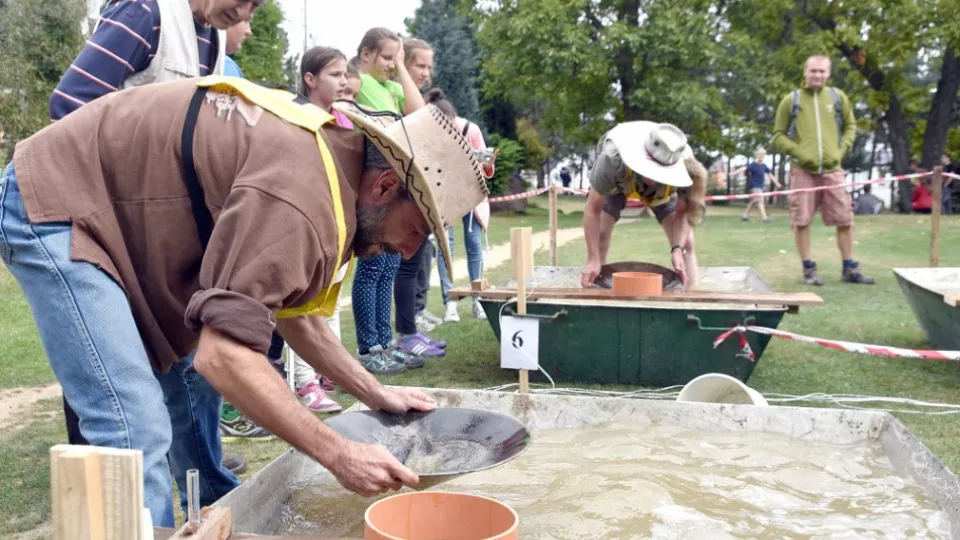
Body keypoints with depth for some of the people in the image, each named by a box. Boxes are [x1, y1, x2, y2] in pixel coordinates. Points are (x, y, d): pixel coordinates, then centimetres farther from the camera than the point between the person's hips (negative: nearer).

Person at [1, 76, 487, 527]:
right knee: (138, 432, -17)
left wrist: (375, 395, 8)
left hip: (116, 211, 10)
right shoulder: (299, 195, -31)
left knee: (191, 374, 16)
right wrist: (339, 455, -28)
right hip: (53, 204, -10)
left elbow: (290, 311, 11)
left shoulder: (330, 156, 1)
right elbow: (225, 356, -35)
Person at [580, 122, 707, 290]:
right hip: (616, 183, -1)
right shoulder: (613, 159, -46)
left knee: (685, 243, -8)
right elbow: (593, 210, -34)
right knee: (597, 238, -15)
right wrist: (593, 260, -36)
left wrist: (677, 249, -38)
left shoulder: (684, 170, -41)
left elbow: (682, 212, -23)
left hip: (664, 189, 1)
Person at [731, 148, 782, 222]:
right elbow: (745, 168, -27)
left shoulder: (764, 165, 9)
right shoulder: (753, 165, -13)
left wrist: (776, 183, 22)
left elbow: (770, 174, 18)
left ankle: (745, 215, 25)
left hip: (760, 186, 8)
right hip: (754, 186, -8)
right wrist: (735, 173, -43)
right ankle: (765, 218, -18)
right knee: (760, 200, -15)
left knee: (753, 201, 15)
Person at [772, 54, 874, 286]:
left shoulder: (838, 97, 9)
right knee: (802, 221, -2)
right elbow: (778, 136, 4)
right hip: (803, 170, -2)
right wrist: (798, 152, -9)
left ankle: (850, 269, 15)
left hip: (832, 169, 2)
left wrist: (842, 150, 3)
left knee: (845, 220, 3)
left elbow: (851, 126, 19)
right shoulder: (791, 100, 2)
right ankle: (809, 269, 9)